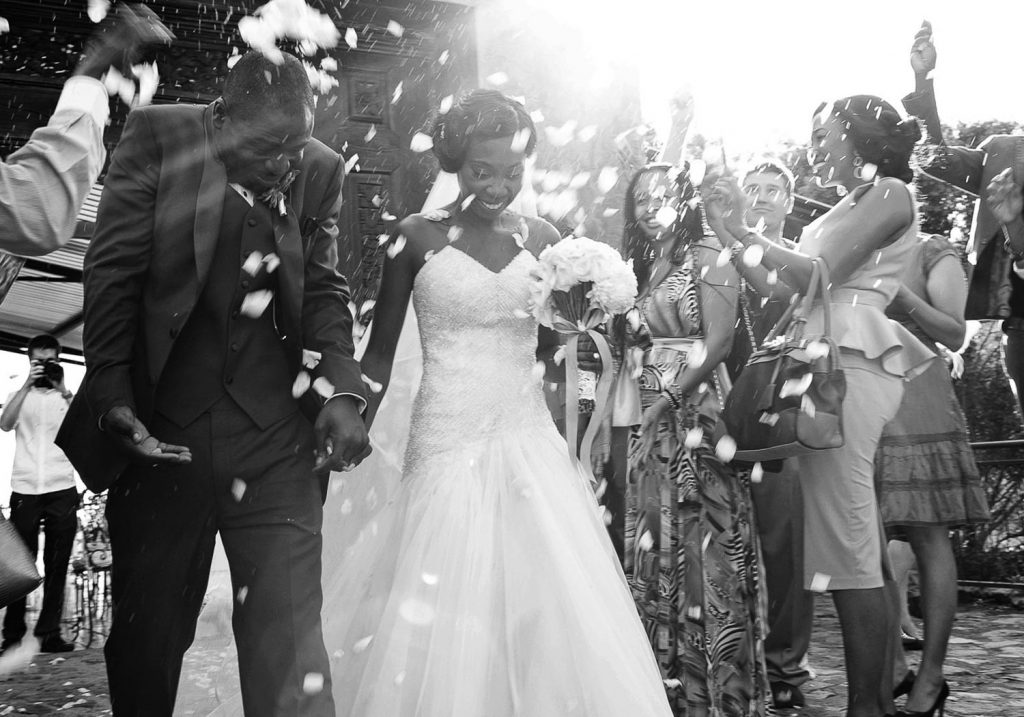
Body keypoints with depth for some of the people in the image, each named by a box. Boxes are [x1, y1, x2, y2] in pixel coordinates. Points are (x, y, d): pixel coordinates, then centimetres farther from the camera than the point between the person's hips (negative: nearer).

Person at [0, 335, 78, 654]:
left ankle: (49, 633, 3)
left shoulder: (68, 397, 12)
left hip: (62, 489, 0)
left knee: (57, 565, 0)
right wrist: (28, 385, -13)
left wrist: (63, 391, -14)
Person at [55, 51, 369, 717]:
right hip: (162, 425, 0)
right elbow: (113, 272, -5)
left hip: (277, 436, 1)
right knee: (148, 627, 12)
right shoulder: (157, 136, -3)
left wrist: (341, 391, -11)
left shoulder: (321, 170, 4)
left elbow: (325, 289, 6)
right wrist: (113, 398, -13)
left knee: (288, 630, -6)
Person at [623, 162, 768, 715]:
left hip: (695, 410, -7)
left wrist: (667, 398, -15)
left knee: (702, 542, -5)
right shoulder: (643, 266, 17)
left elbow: (719, 342, -13)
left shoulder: (707, 256, -4)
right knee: (654, 543, 8)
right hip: (649, 418, 7)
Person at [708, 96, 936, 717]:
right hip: (832, 368, 9)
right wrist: (739, 237, 14)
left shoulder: (889, 194, -1)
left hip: (848, 366, -9)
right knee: (865, 549, 8)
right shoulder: (854, 206, 24)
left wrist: (744, 233, -4)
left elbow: (815, 274, -12)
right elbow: (799, 284, 16)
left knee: (849, 548, -10)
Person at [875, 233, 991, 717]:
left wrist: (901, 294, -13)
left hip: (916, 404, -5)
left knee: (928, 537, -3)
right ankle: (893, 663, 10)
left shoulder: (933, 253, 5)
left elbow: (954, 336, -3)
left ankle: (931, 676, 2)